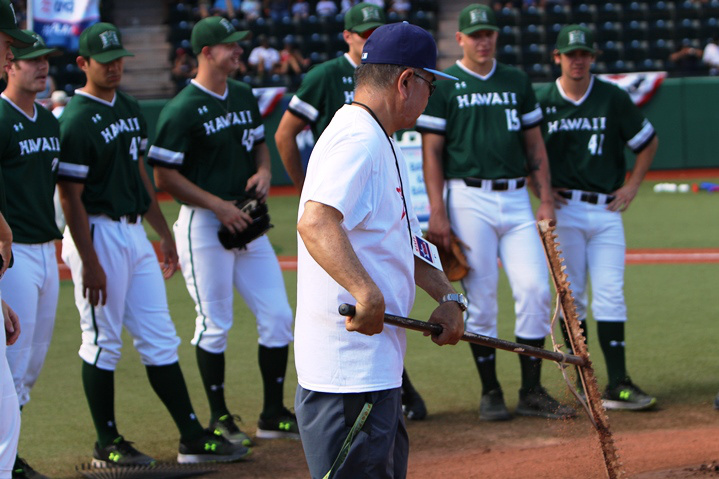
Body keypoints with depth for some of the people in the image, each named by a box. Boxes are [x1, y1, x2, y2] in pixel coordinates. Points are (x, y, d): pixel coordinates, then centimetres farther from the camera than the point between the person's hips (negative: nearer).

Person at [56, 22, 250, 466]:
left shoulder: (130, 108, 12)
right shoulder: (77, 121, -14)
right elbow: (71, 197, -16)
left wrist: (164, 232, 21)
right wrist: (89, 264, -20)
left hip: (135, 233, 8)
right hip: (99, 235, -8)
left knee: (160, 338, 9)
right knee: (104, 342, 0)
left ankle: (193, 437, 12)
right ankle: (108, 445, 9)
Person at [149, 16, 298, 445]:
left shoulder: (245, 97, 11)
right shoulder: (183, 110, -13)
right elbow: (165, 175, -13)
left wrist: (264, 170, 1)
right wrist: (218, 205, -18)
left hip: (248, 221, 7)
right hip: (204, 225, -7)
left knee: (278, 316, 5)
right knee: (215, 324, -1)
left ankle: (274, 415, 16)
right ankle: (219, 419, 11)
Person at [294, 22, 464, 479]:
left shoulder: (381, 142, 19)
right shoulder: (358, 140, -16)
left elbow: (404, 239, 27)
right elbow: (315, 222, -32)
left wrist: (446, 294, 11)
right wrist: (368, 293, -43)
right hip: (349, 372, -11)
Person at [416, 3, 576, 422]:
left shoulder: (517, 82, 14)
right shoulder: (443, 86, 2)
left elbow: (535, 143, 16)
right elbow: (432, 151, -2)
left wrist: (546, 199, 6)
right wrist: (437, 211, -11)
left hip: (517, 200, 4)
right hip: (469, 200, -3)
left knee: (535, 288, -5)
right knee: (481, 297, -2)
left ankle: (532, 391, 3)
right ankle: (491, 393, 8)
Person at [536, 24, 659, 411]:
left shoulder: (613, 99, 2)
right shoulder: (541, 102, 0)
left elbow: (648, 142, 13)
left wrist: (632, 187, 5)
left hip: (607, 209, 0)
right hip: (564, 209, 0)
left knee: (610, 295, -6)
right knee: (571, 296, 1)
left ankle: (617, 384, -9)